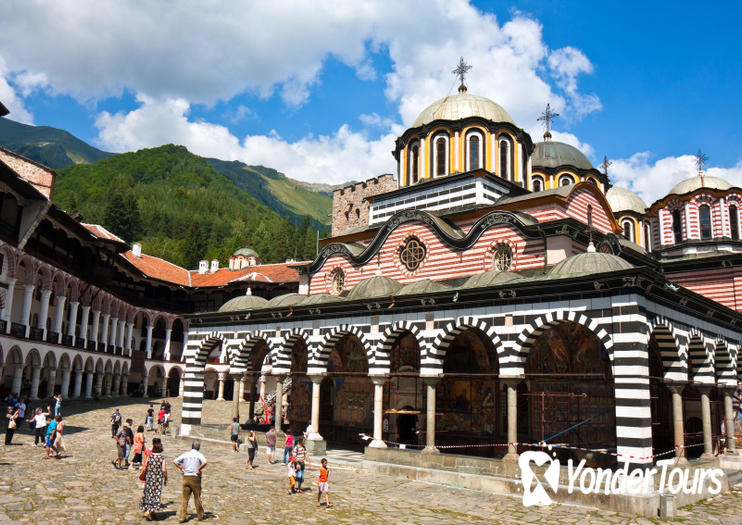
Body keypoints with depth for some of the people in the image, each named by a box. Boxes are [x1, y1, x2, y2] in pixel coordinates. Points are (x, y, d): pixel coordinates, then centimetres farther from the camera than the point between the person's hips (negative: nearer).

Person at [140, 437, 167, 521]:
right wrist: (165, 479, 0)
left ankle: (148, 510, 26)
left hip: (149, 478, 3)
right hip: (158, 479, -3)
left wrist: (142, 476, 16)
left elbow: (144, 468, -2)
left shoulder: (149, 456, -6)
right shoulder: (162, 457, -11)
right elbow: (164, 470, -12)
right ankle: (149, 511, -6)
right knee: (156, 495, 5)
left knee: (148, 493, 17)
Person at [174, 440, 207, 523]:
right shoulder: (199, 454, -5)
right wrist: (199, 469, -11)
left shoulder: (185, 454, 6)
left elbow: (175, 461, 6)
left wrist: (181, 468, 8)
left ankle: (182, 517, 2)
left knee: (185, 498, 7)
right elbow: (205, 462, -23)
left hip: (186, 478, 3)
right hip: (195, 478, -3)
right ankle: (200, 515, 22)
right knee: (197, 498, 10)